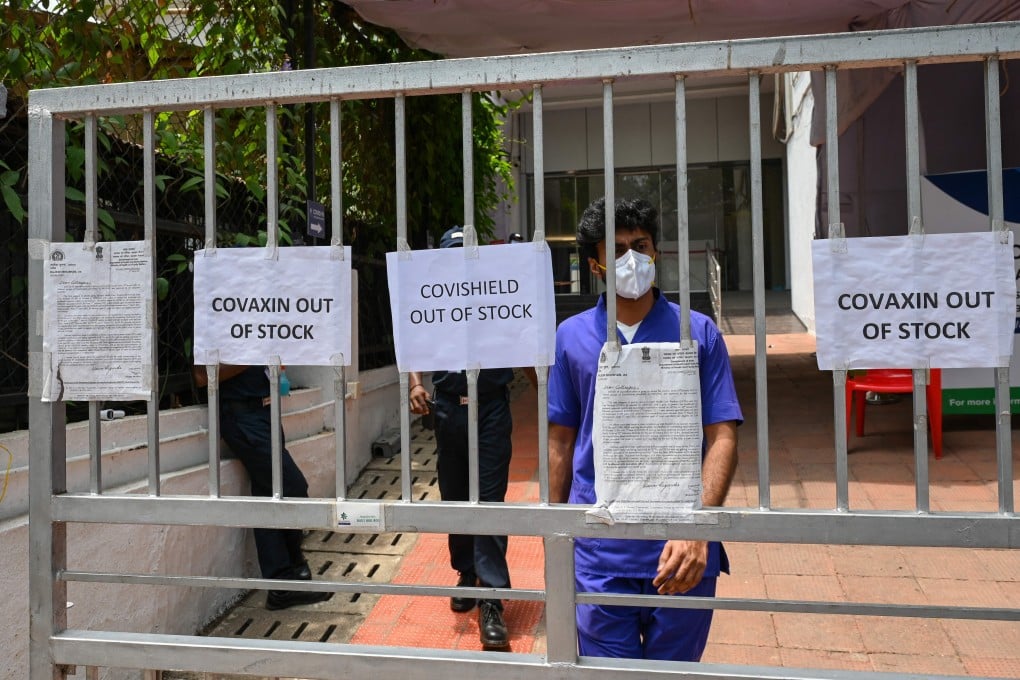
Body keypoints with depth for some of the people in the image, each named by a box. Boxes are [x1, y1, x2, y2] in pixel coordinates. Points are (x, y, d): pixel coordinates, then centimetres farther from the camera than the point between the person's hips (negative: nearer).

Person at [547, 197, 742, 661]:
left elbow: (722, 439, -5)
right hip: (598, 554, 0)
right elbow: (561, 442, 7)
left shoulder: (698, 333, -1)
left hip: (681, 553, 0)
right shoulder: (571, 337, 2)